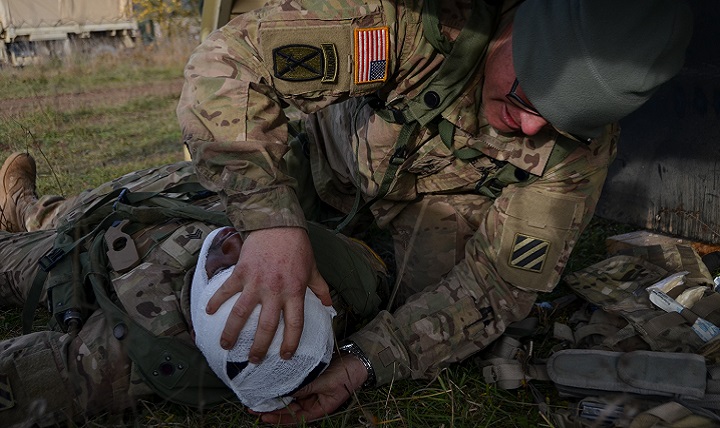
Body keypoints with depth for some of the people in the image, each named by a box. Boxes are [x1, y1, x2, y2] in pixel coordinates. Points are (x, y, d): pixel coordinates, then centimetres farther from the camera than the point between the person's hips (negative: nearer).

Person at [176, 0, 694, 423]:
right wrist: (271, 221, -58)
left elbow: (497, 283, -27)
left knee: (440, 336, -16)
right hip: (340, 148, 0)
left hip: (442, 192, 0)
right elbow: (225, 65, -43)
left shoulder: (578, 149, -32)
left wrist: (366, 361, -39)